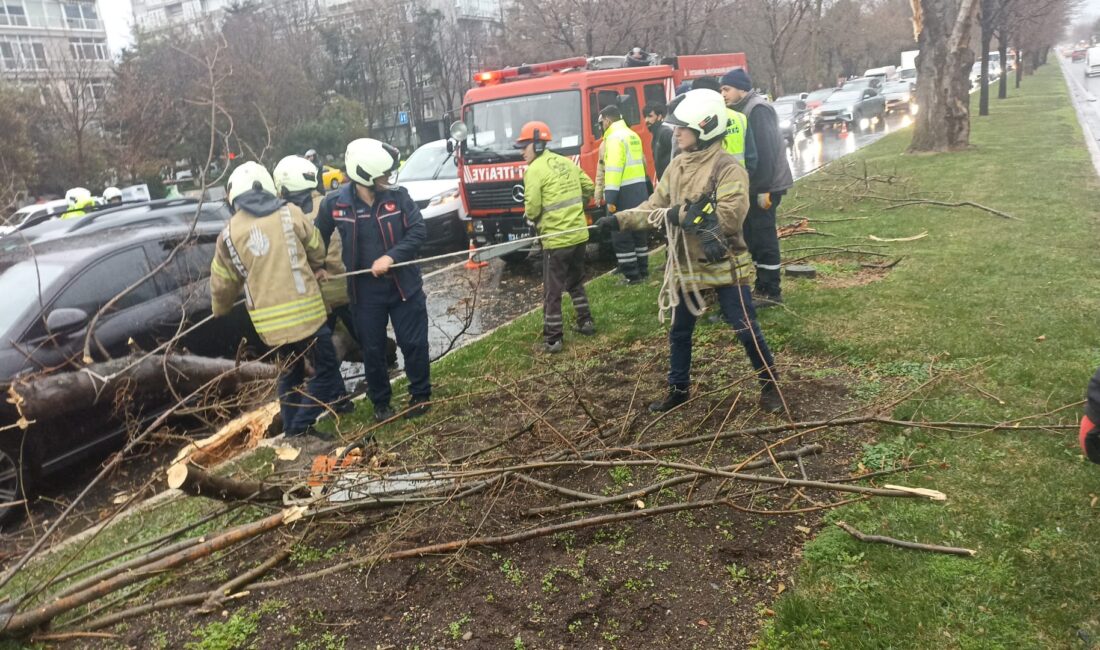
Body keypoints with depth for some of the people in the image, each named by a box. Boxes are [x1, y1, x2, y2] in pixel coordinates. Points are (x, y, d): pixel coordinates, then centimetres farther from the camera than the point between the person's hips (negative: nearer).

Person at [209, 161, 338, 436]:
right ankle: (301, 427, 1)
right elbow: (316, 249, 12)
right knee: (326, 369, 9)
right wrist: (316, 268, 35)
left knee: (290, 373, 23)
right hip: (304, 309, -4)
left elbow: (222, 283, 12)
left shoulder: (228, 234, 5)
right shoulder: (289, 214, -1)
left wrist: (221, 310, 33)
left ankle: (292, 431, 28)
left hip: (269, 319, 4)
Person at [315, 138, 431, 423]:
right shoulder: (334, 204, -8)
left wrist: (391, 256, -21)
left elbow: (418, 231, -11)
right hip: (365, 290, 1)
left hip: (404, 285, 0)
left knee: (414, 343, 6)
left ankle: (420, 396, 26)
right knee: (373, 350, 10)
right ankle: (381, 403, 29)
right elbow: (319, 239, 8)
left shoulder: (398, 196, -9)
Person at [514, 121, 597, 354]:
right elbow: (589, 188, 16)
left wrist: (533, 218, 5)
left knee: (552, 291, 1)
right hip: (579, 234, 7)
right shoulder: (567, 163, 11)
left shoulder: (534, 170, -12)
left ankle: (553, 340, 4)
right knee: (575, 282, 25)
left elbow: (532, 208, -16)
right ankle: (585, 322, 32)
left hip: (556, 238, -7)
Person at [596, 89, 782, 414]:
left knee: (747, 330, 2)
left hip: (724, 265, -6)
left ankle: (769, 385, 22)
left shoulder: (728, 168, -16)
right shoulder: (676, 166, 5)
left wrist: (682, 215, -22)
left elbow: (730, 217, -26)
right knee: (679, 333, 15)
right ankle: (678, 390, 31)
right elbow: (654, 207, 7)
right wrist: (621, 219, -7)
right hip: (686, 266, 7)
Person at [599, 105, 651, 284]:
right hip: (640, 188, 9)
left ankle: (631, 275, -2)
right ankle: (642, 270, 23)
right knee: (638, 231, 16)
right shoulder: (633, 135, 17)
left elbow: (613, 169, -20)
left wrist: (610, 198, -22)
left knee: (622, 236, -3)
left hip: (625, 192, -9)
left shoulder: (615, 137, -12)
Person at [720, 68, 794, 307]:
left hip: (765, 185, -10)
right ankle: (762, 287, 21)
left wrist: (763, 188, -23)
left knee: (763, 237, -6)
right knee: (752, 235, 13)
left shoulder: (757, 109, -15)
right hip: (755, 185, 10)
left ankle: (772, 291, 1)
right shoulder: (744, 109, 15)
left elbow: (766, 150, -21)